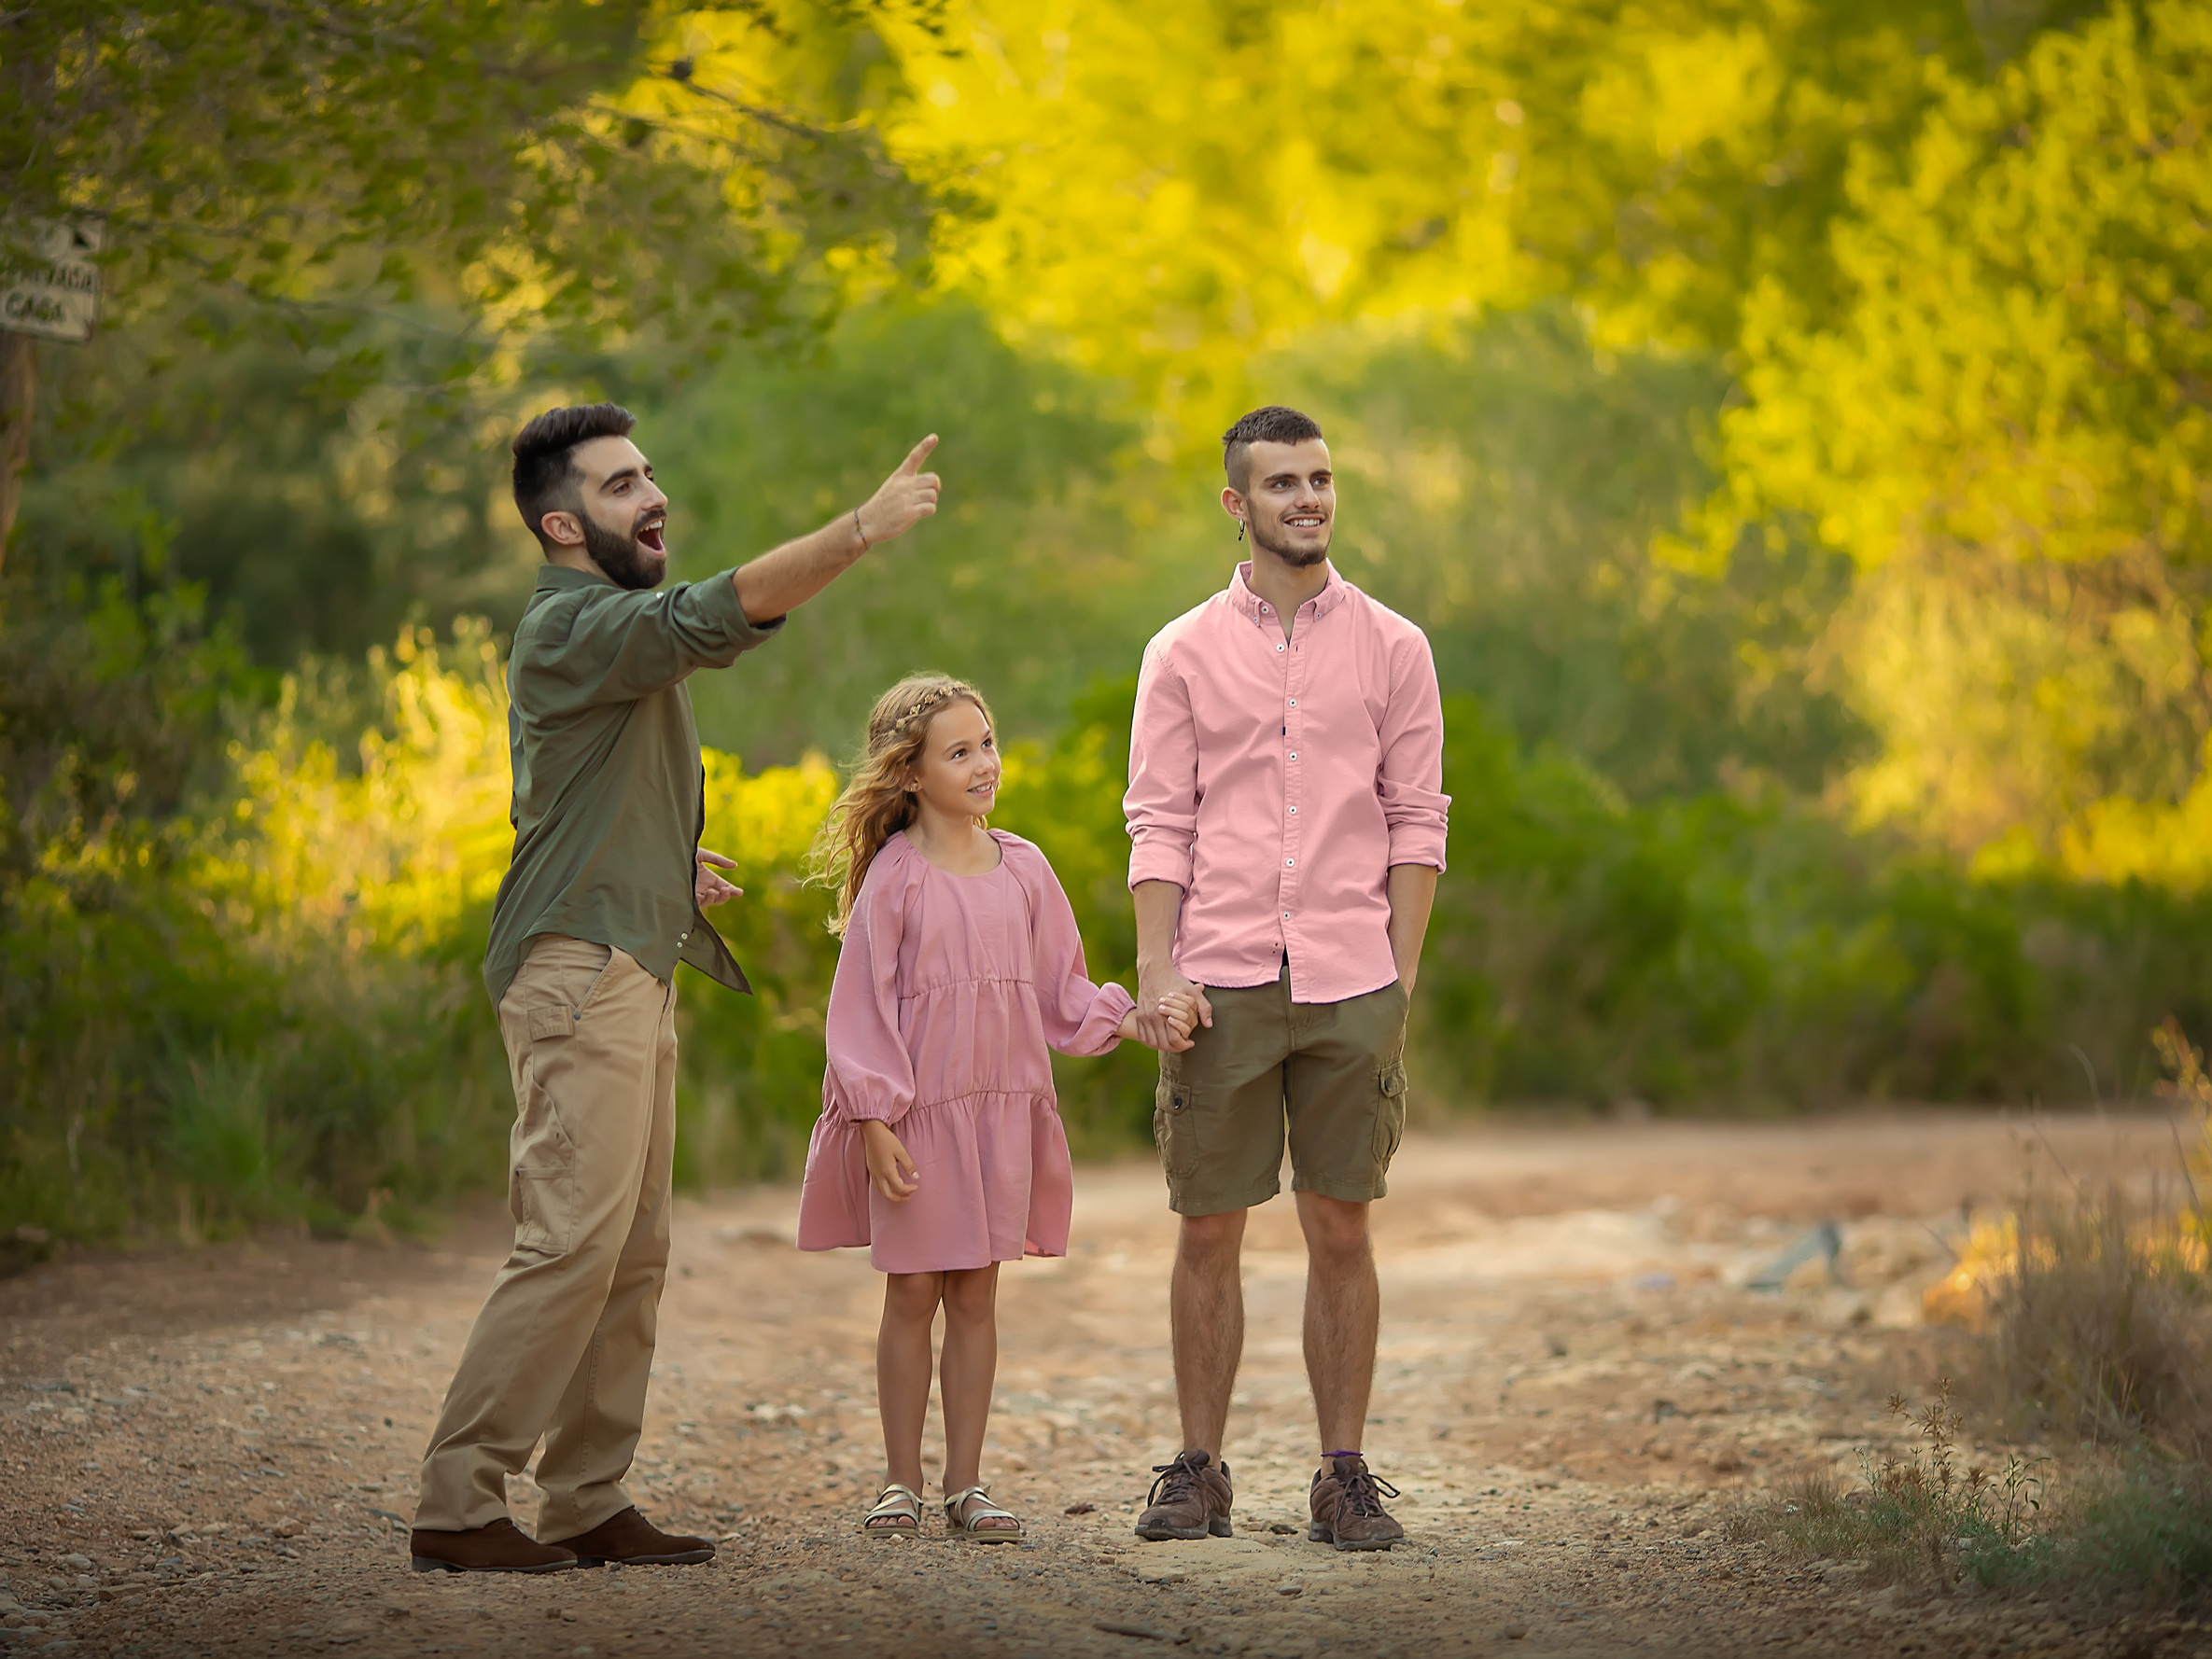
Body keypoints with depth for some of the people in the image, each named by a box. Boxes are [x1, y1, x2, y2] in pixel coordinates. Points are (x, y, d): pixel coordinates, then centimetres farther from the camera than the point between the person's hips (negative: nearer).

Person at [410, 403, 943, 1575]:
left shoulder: (608, 630, 22)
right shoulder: (571, 624, -12)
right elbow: (715, 618, -29)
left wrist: (662, 861, 19)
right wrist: (861, 531, -35)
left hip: (631, 974, 10)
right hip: (581, 971, -10)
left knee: (630, 1253, 9)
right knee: (571, 1244, -14)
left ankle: (587, 1503, 11)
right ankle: (457, 1507, -12)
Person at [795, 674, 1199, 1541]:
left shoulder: (1022, 869, 5)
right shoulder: (894, 878, -8)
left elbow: (1060, 995, 12)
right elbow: (861, 1006, -7)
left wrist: (1131, 1018, -5)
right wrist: (875, 1122, -12)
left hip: (1001, 1113, 4)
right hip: (917, 1115, -4)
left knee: (976, 1297, 8)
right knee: (912, 1295, 3)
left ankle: (967, 1485, 15)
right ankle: (901, 1484, 14)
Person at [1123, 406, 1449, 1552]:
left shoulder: (1391, 649, 7)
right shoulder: (1183, 653, 7)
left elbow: (1416, 821, 6)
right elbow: (1158, 824, 3)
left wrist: (1400, 972, -1)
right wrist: (1154, 969, -8)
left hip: (1349, 983, 0)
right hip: (1220, 983, 0)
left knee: (1340, 1231, 2)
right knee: (1208, 1232, 3)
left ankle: (1345, 1477, 8)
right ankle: (1197, 1471, 11)